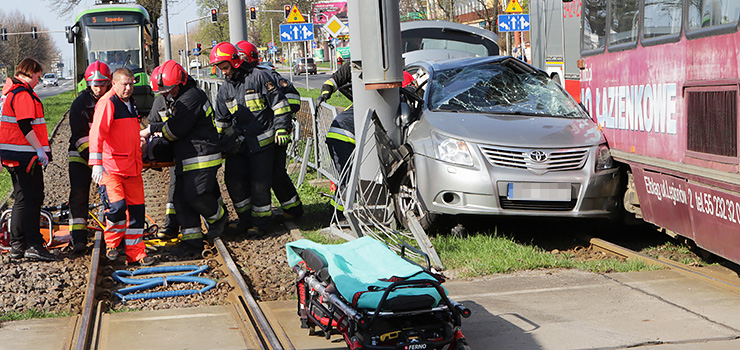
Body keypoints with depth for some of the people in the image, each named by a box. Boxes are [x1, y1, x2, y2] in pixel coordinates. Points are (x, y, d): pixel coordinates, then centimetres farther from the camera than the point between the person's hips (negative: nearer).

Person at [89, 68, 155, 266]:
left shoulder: (131, 103, 17)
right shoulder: (107, 103, -10)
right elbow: (97, 133, -20)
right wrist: (96, 163, -29)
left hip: (132, 167, 8)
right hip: (111, 167, -8)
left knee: (136, 209, 5)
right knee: (118, 206, -18)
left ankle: (135, 253, 12)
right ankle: (111, 244, 7)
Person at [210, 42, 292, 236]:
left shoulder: (259, 77, -7)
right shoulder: (225, 89, 12)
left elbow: (279, 103, -6)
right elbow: (221, 120, 21)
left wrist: (281, 128, -11)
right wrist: (218, 142, 19)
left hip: (263, 141, -6)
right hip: (238, 143, 6)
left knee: (259, 183, -6)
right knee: (234, 180, 3)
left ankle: (261, 222, 6)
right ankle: (246, 218, 20)